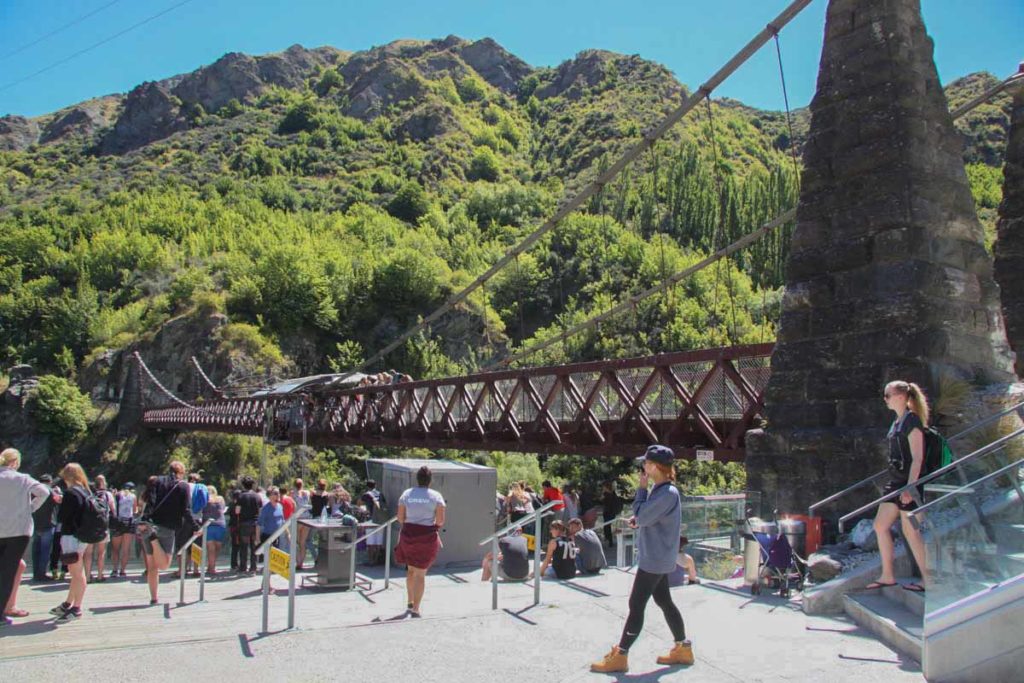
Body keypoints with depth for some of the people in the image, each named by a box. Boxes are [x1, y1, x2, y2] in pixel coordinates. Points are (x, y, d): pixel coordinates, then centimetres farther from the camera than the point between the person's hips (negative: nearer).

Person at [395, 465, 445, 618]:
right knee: (420, 573, 5)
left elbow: (400, 518, 1)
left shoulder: (406, 494, 2)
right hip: (427, 537, -3)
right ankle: (415, 609, 3)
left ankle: (410, 603, 33)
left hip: (408, 535, 3)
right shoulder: (436, 496, -5)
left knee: (411, 570, 23)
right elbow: (440, 521, -9)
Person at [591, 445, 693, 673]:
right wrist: (638, 518, -3)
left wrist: (641, 488, -15)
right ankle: (683, 648, 27)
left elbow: (642, 517, -24)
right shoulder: (659, 488, 7)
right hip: (657, 557, 10)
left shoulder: (668, 493, -23)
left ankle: (620, 656, 4)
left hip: (655, 559, -10)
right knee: (664, 601, 17)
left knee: (636, 604, -4)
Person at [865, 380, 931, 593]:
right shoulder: (897, 421, 13)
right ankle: (887, 576, 18)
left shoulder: (912, 421, -14)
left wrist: (909, 487, -22)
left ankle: (927, 579, 11)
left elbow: (917, 458, -18)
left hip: (909, 482, -9)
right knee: (880, 525, 10)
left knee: (910, 530, -2)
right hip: (895, 481, 9)